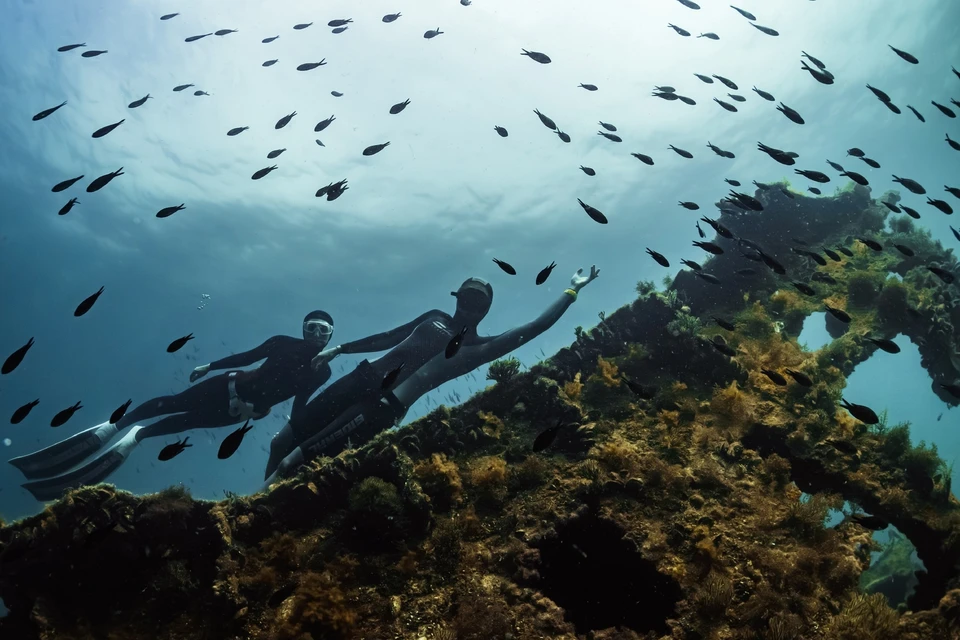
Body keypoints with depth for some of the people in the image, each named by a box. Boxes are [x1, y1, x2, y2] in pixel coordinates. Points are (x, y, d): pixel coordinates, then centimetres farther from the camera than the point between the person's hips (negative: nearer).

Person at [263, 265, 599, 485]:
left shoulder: (480, 348, 3)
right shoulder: (436, 318, 17)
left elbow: (535, 327, -1)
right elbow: (391, 336, 24)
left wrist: (572, 291, 2)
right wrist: (339, 349, 22)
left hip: (386, 407, -5)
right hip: (363, 379, 5)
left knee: (294, 465, -13)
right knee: (282, 442, 2)